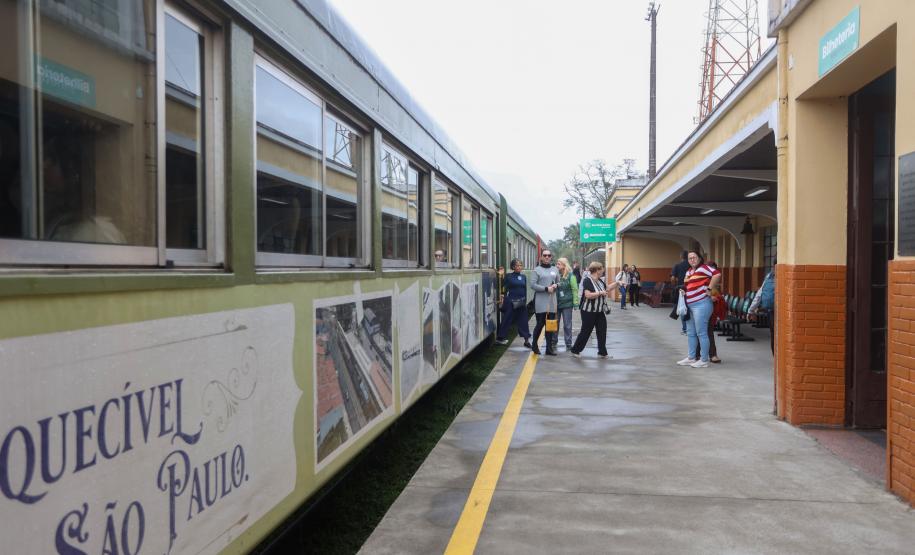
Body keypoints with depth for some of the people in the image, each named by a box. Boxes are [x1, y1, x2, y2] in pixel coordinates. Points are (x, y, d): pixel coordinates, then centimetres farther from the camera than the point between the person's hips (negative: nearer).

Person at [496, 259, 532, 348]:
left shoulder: (523, 277, 9)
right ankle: (499, 338, 15)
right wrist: (501, 276, -17)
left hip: (521, 302, 4)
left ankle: (527, 340, 8)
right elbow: (502, 286, -8)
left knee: (523, 320, 5)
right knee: (507, 320, 3)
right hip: (511, 302, -4)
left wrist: (525, 301, 9)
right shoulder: (509, 277, -4)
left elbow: (525, 290, 13)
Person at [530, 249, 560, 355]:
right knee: (540, 324, -2)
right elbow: (532, 285, -9)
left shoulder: (555, 269, 13)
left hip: (552, 301, 4)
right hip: (540, 301, -4)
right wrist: (546, 288, -16)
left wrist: (556, 286, -3)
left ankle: (549, 348, 11)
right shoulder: (537, 269, -2)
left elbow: (558, 283, 20)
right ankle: (534, 345, 18)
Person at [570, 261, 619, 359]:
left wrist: (617, 283, 13)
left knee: (602, 331, 7)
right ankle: (575, 350, 15)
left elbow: (606, 288, 22)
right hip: (589, 311, -8)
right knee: (586, 332, 0)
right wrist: (600, 293, -22)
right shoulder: (587, 280, -18)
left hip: (600, 311, 8)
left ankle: (602, 352, 16)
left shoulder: (599, 280, 8)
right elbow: (588, 295, -27)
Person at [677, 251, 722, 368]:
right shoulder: (688, 271, 18)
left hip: (701, 305, -10)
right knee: (690, 333, 15)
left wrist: (709, 289, -19)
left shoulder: (703, 268, -9)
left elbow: (717, 275, -24)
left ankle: (704, 360, 2)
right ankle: (691, 358, 25)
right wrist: (683, 292, 10)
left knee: (701, 333, -5)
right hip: (690, 306, 10)